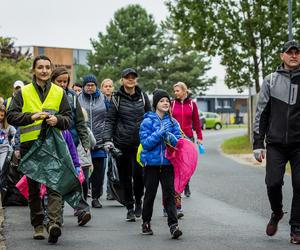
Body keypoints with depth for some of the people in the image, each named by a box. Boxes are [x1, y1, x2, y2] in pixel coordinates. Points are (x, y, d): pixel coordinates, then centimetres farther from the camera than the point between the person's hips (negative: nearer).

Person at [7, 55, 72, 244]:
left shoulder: (59, 93, 11)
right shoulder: (23, 93, 8)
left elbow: (69, 119, 9)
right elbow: (11, 116, -2)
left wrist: (58, 120, -13)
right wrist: (31, 117, -17)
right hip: (30, 145, 1)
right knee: (33, 188, 8)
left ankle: (55, 223, -23)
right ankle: (38, 225, 18)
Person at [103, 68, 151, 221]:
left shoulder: (143, 97, 6)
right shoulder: (117, 99, 1)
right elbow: (109, 120, 1)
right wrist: (108, 139, -10)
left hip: (140, 143, 0)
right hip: (122, 144, 0)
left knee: (138, 174, -12)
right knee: (125, 177, 5)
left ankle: (138, 201, 14)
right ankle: (130, 208, 17)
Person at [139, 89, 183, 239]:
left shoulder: (173, 122, 7)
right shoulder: (148, 121, -3)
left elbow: (179, 141, 3)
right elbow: (146, 143, -11)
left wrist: (171, 137, -18)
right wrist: (160, 133, -20)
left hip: (168, 163, 2)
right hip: (152, 163, -2)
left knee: (169, 194, -6)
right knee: (150, 194, 9)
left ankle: (173, 225, -11)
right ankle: (146, 222, 25)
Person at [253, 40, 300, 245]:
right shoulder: (271, 81, 6)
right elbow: (261, 113, 7)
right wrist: (258, 143, 2)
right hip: (276, 144, 0)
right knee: (273, 182, -7)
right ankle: (277, 213, 22)